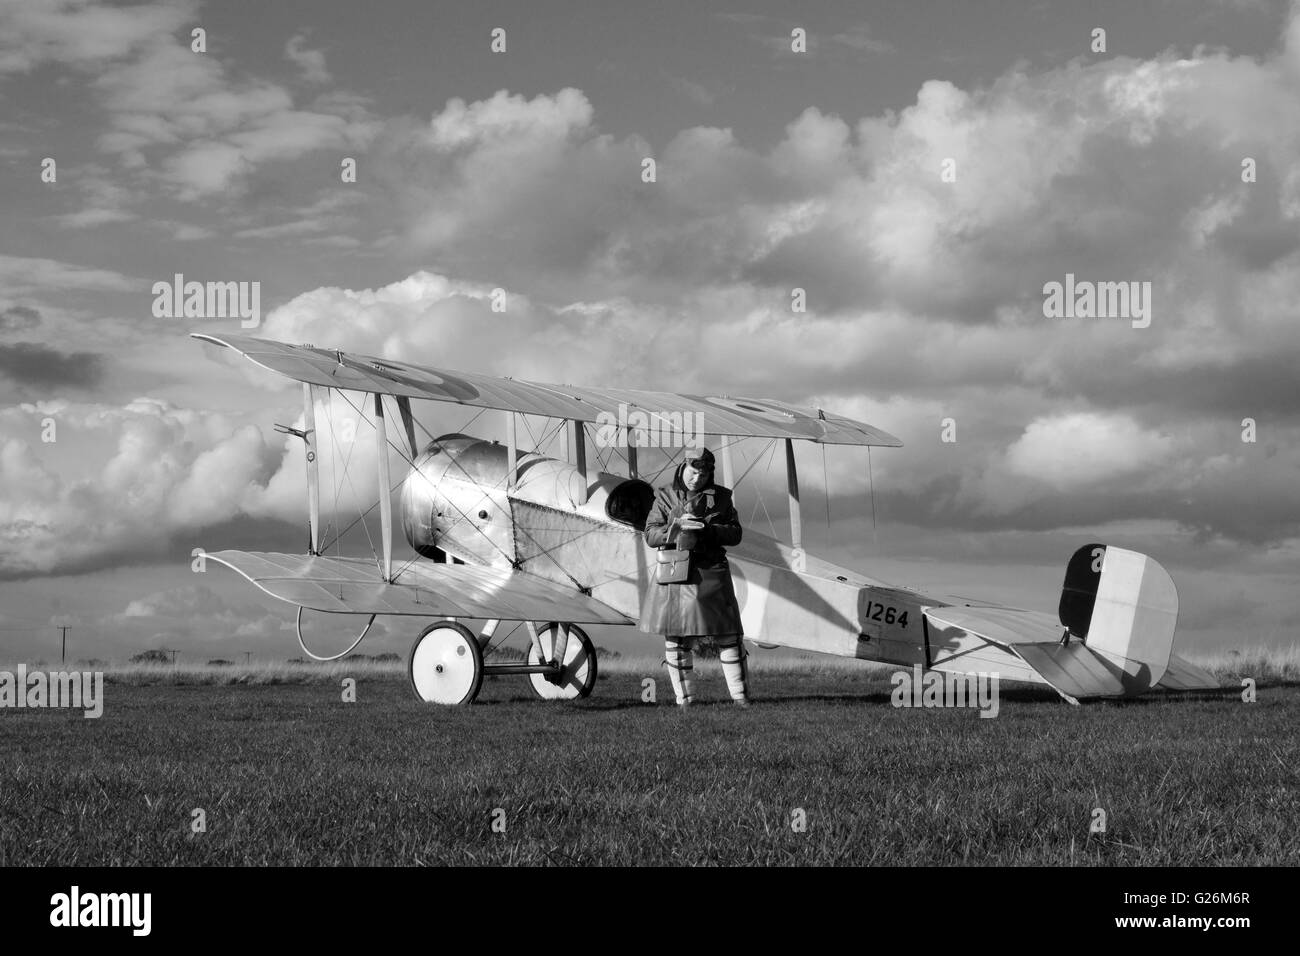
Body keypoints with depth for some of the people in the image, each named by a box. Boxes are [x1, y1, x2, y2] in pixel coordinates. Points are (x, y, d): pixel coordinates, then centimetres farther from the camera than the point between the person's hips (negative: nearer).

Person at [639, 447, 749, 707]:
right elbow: (651, 535, 0)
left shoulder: (720, 497, 7)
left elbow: (735, 534, 3)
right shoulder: (665, 497, 5)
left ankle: (740, 696, 10)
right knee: (676, 639, 1)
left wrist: (706, 529, -13)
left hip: (711, 573, 0)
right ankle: (684, 699, 10)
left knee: (727, 636, 0)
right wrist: (677, 527, -18)